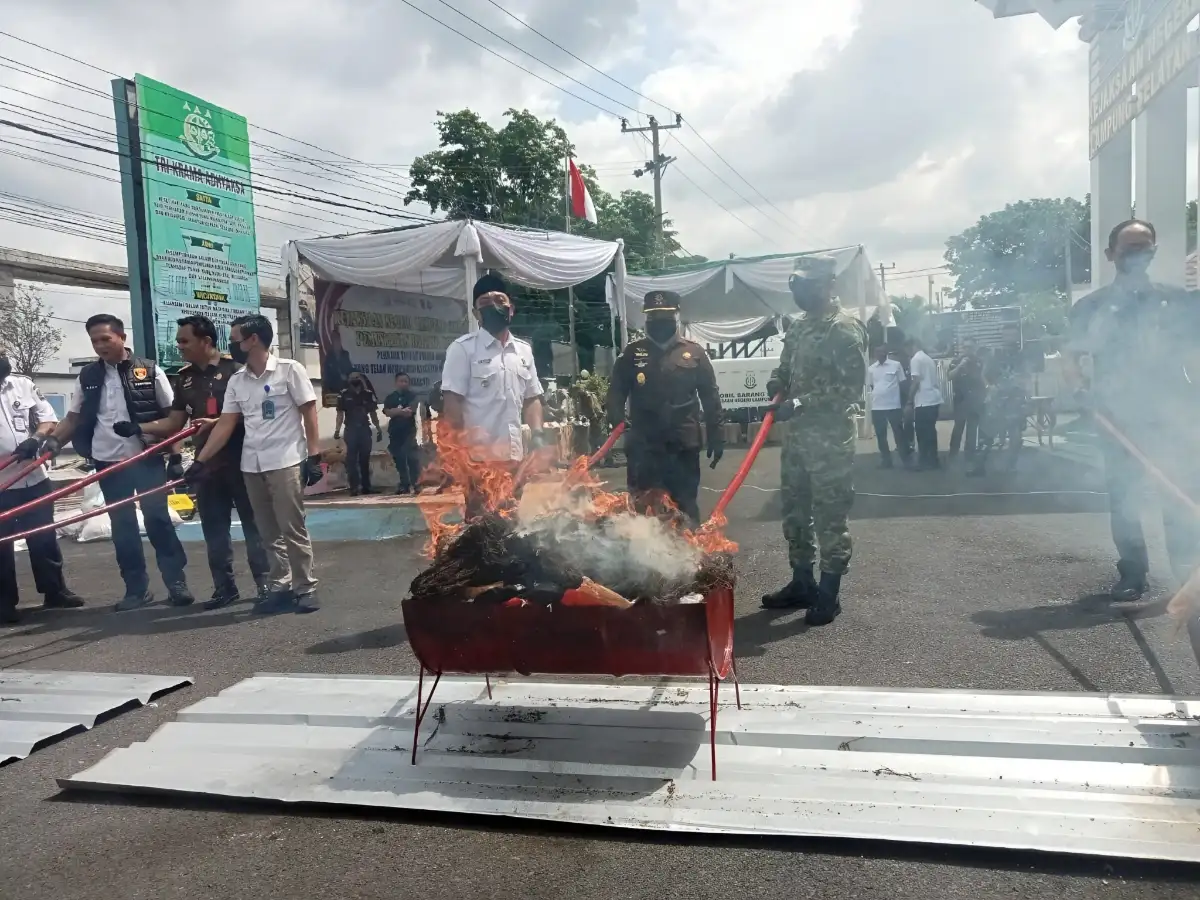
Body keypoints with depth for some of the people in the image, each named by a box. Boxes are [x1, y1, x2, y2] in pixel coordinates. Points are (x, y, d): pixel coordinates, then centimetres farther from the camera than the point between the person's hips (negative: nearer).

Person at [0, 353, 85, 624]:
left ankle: (55, 591, 25)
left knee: (44, 539, 12)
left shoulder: (23, 384, 5)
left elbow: (48, 417, 6)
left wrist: (36, 439, -14)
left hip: (34, 479, 3)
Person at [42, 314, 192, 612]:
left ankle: (176, 582, 5)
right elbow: (74, 418, 14)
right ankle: (136, 588, 16)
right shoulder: (87, 376, 8)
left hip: (148, 458, -4)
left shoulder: (149, 370, -2)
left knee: (157, 519, -3)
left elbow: (172, 416, -1)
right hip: (108, 462, 4)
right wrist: (52, 439, -4)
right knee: (122, 526, 7)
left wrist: (176, 456, -6)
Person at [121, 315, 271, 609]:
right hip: (207, 463, 6)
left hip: (239, 460, -6)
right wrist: (139, 428, 0)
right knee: (214, 528, 9)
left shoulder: (234, 369, -6)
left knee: (252, 521, 2)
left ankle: (265, 582, 10)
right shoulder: (184, 378, 12)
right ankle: (224, 587, 18)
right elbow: (174, 423, 13)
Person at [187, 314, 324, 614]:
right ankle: (281, 587, 18)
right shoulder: (236, 381, 10)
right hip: (251, 466, 6)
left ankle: (305, 588, 7)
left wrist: (314, 456, -10)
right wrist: (200, 460, 3)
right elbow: (225, 424, 10)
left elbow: (309, 414, -5)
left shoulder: (290, 370, -5)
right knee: (269, 533, 10)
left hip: (286, 462, -5)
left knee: (293, 529, -3)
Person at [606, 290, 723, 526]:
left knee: (686, 505, 9)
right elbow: (616, 391, 5)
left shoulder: (694, 352, 4)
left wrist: (716, 435, 2)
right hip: (643, 445, 0)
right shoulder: (632, 352, 4)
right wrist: (617, 421, -14)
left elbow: (710, 396, 6)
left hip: (684, 444, 0)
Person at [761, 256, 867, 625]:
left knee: (830, 516, 0)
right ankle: (802, 583, 28)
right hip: (796, 435, 8)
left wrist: (801, 403, -23)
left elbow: (851, 386, -18)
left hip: (830, 439, -8)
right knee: (795, 511, 14)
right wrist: (777, 383, -1)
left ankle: (829, 594, 10)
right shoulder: (798, 327, 13)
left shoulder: (845, 329, -11)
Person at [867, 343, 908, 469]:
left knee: (899, 433, 3)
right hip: (876, 407, 3)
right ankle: (886, 459, 18)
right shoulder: (871, 369, 7)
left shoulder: (896, 365, -1)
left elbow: (902, 384, 3)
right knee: (880, 435, 8)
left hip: (894, 406, -3)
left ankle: (906, 459, 11)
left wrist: (903, 404, 1)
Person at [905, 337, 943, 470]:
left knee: (922, 432, -2)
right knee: (930, 431, 14)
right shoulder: (928, 359, 19)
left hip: (924, 401, -9)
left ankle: (924, 461, 0)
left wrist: (909, 401, -9)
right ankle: (933, 460, 17)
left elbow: (916, 382, -15)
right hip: (934, 399, 9)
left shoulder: (916, 359, -8)